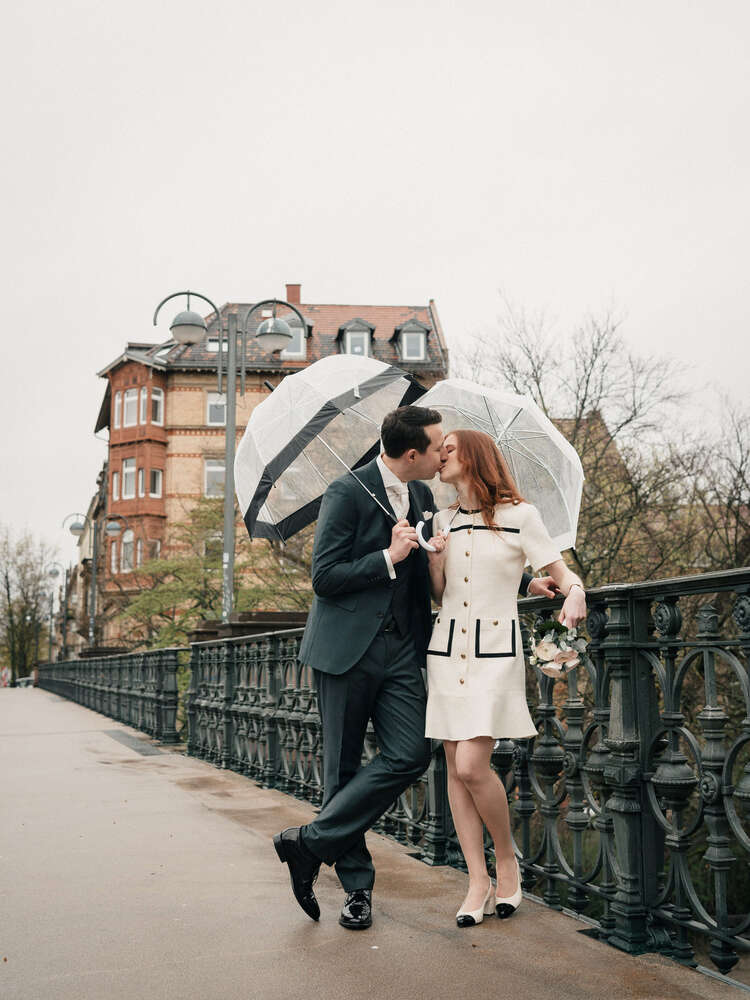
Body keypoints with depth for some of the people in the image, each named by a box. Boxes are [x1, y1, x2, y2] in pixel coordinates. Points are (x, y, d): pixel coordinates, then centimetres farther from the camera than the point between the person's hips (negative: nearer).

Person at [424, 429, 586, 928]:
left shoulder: (519, 515, -3)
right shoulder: (443, 520, 13)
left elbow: (564, 573, -4)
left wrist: (576, 592, -26)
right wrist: (435, 560, -2)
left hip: (496, 651, -5)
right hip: (447, 648, 5)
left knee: (473, 765, -15)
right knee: (456, 769, 2)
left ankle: (507, 859, 10)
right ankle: (479, 881, 11)